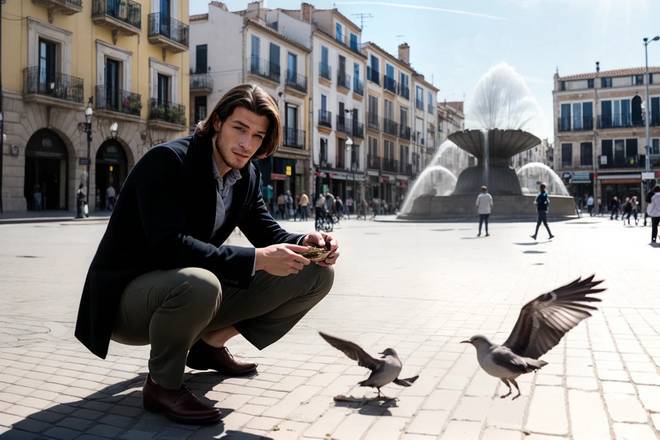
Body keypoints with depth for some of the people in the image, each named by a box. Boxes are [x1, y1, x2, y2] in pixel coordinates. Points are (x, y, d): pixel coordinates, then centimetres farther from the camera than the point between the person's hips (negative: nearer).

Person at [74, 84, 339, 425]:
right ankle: (162, 384, -13)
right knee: (198, 283, -44)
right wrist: (256, 259, -36)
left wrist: (306, 243, -18)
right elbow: (169, 246, -32)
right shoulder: (167, 160, -22)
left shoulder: (247, 175, 0)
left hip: (192, 288, 7)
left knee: (316, 275, -2)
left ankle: (210, 344, 10)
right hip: (128, 295, -7)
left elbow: (268, 233, 5)